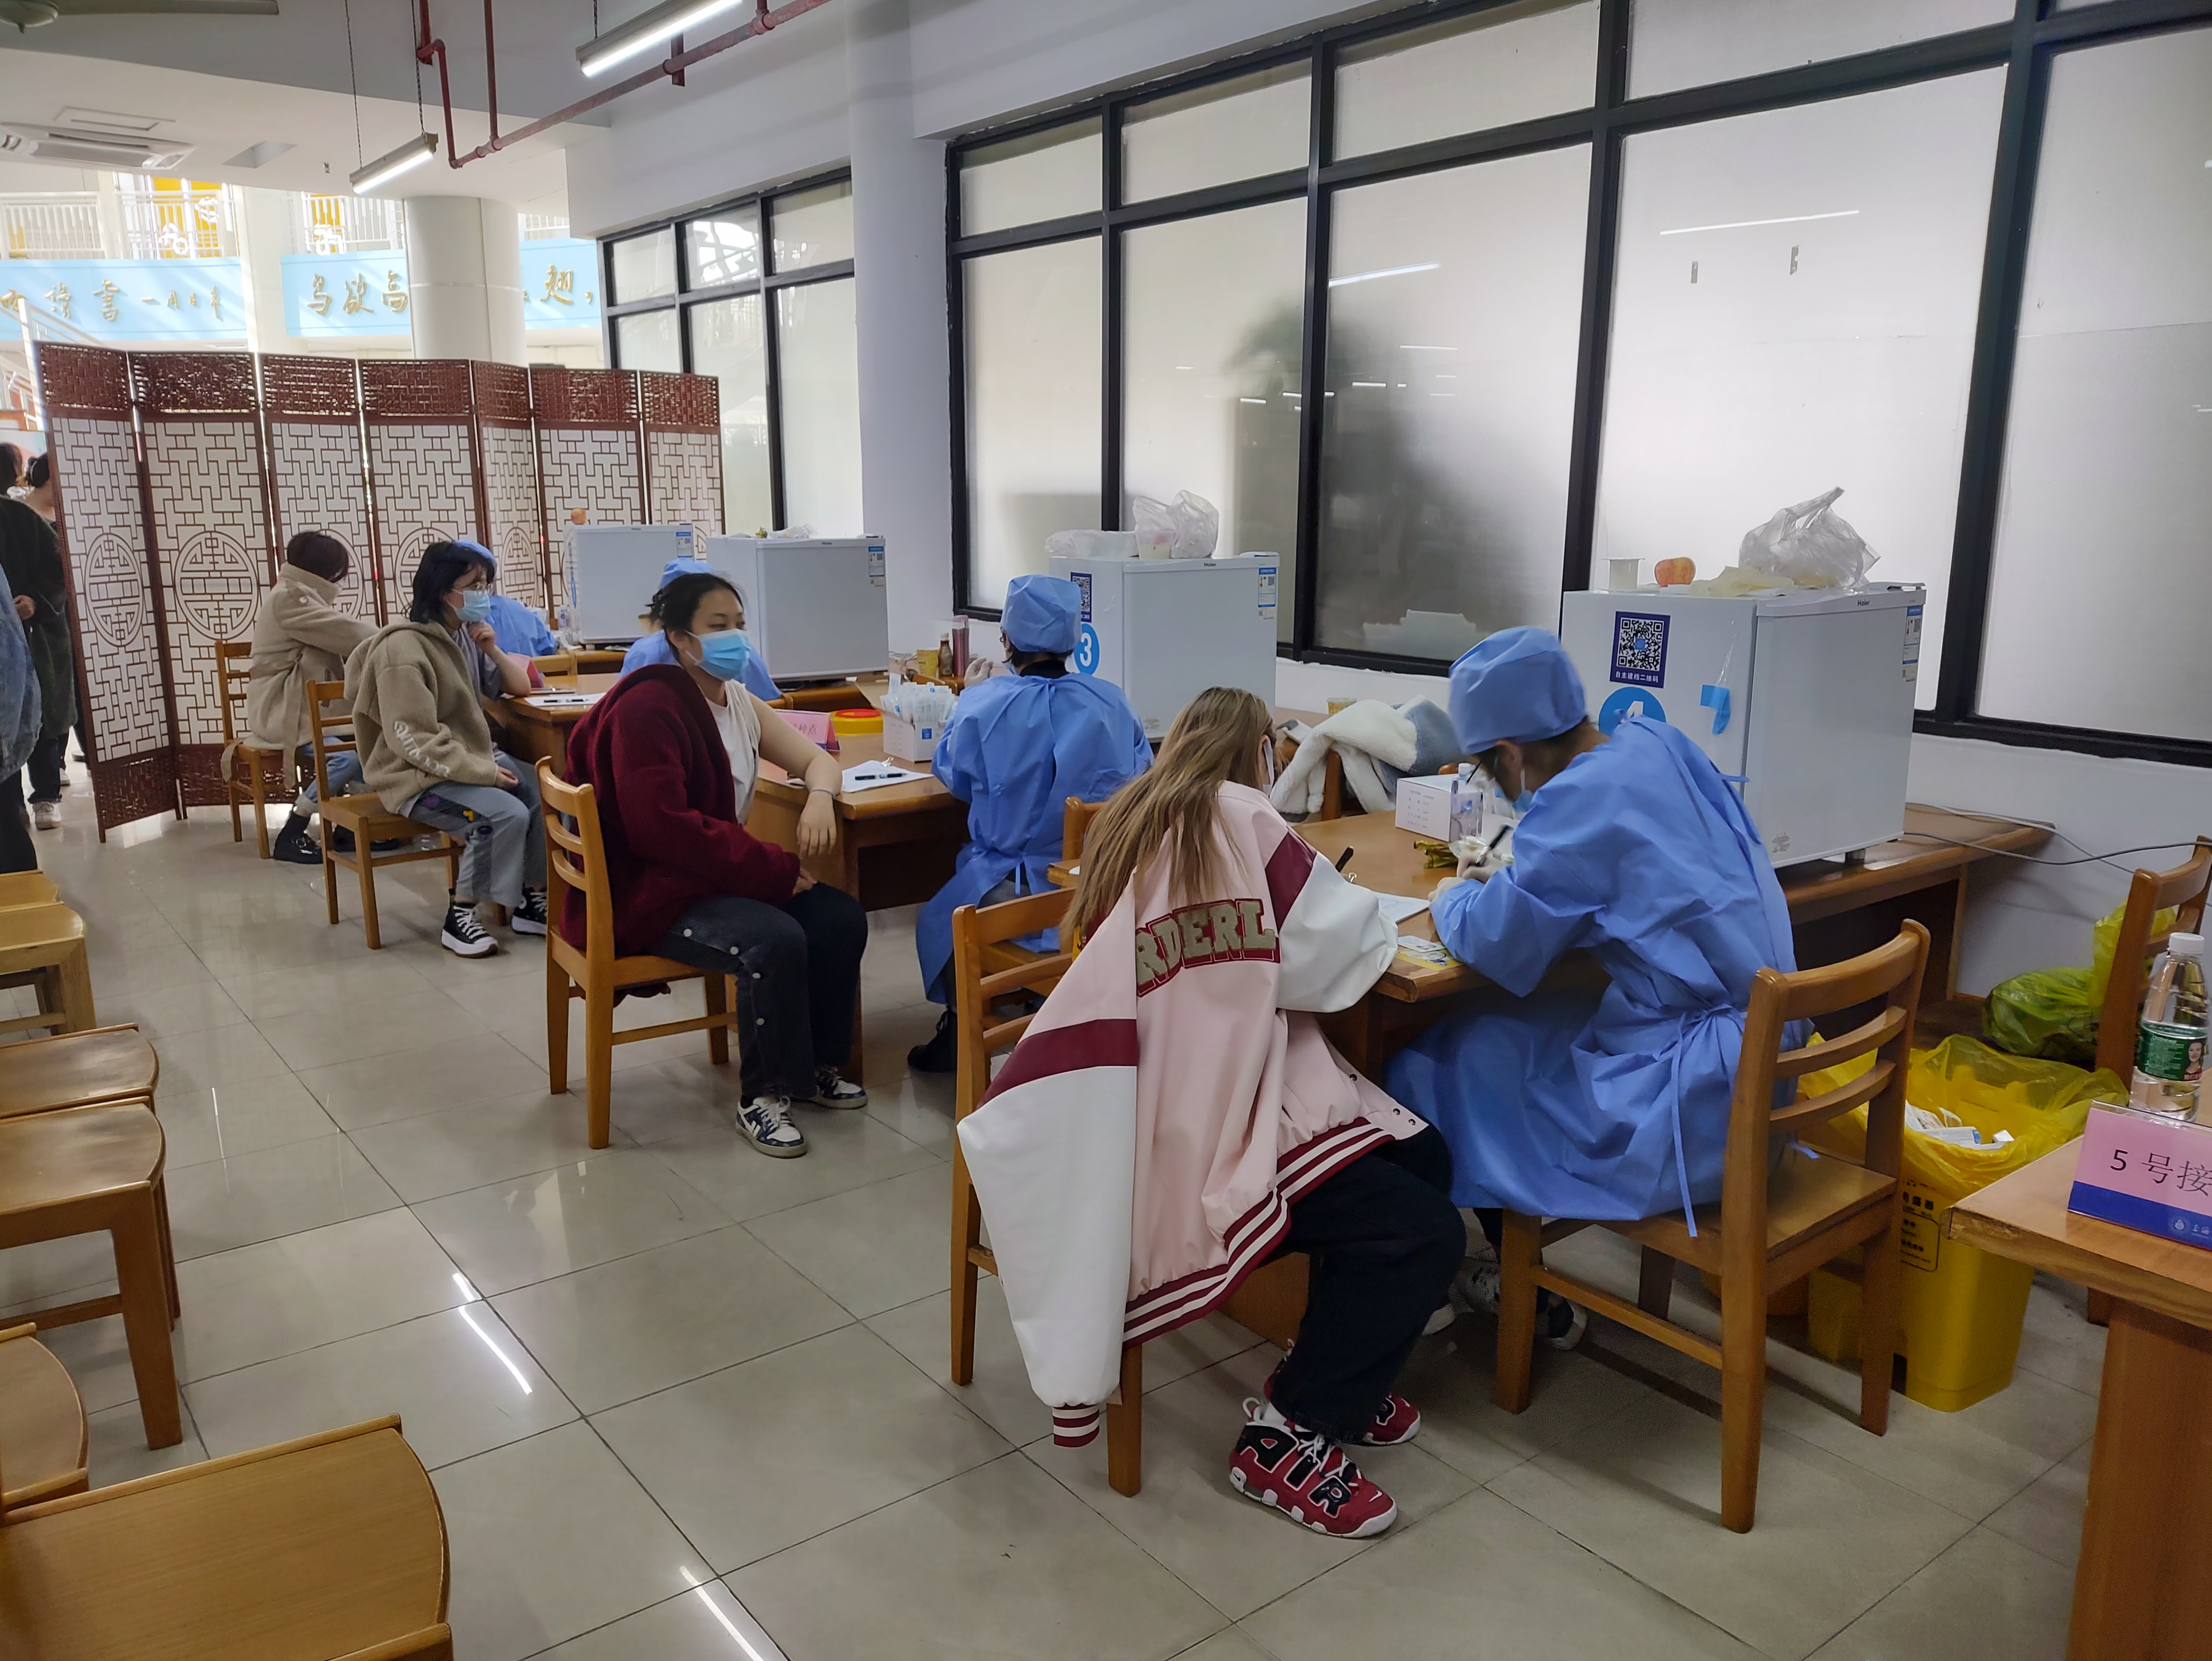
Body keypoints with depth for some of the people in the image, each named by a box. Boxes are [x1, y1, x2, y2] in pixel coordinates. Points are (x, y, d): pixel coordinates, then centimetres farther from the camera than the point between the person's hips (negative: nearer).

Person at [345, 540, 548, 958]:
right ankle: (460, 916, -14)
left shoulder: (465, 636, 8)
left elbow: (520, 687, 12)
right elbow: (415, 741, -23)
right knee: (506, 814, -29)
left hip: (472, 758, 8)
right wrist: (484, 772, -25)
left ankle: (531, 901, -1)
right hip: (419, 776, -8)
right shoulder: (404, 649, -18)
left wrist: (493, 651, -6)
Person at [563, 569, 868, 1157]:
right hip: (650, 895, -8)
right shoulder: (649, 707, -17)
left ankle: (815, 1069, 8)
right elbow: (661, 828, -26)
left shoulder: (739, 702, 10)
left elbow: (816, 758, 13)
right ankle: (764, 1097, -12)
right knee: (774, 941, -31)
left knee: (841, 919, -10)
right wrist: (776, 869, -26)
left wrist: (819, 797, -14)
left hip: (717, 876, 8)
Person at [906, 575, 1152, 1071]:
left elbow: (953, 775, 5)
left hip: (1014, 892, -3)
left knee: (936, 922, 27)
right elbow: (1142, 776, 9)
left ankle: (960, 1032, 37)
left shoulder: (982, 705, -15)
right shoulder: (1111, 702, -7)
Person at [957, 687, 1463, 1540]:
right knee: (1423, 1233, -10)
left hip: (1160, 1104, 9)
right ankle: (1286, 1434, 3)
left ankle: (1334, 1371, 24)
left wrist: (1288, 920, 22)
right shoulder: (1238, 815, -8)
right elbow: (1334, 954, -6)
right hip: (1213, 1125, -9)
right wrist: (1364, 920, 14)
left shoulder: (1129, 818, 14)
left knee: (1421, 1162, 13)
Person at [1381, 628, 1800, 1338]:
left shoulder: (1581, 799, -21)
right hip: (1763, 1043, 9)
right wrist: (1506, 879, 16)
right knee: (1507, 1024, 18)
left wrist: (1455, 898, 4)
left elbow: (1495, 943, -17)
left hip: (1700, 1094, -9)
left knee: (1443, 1061, 2)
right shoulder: (1658, 742, 5)